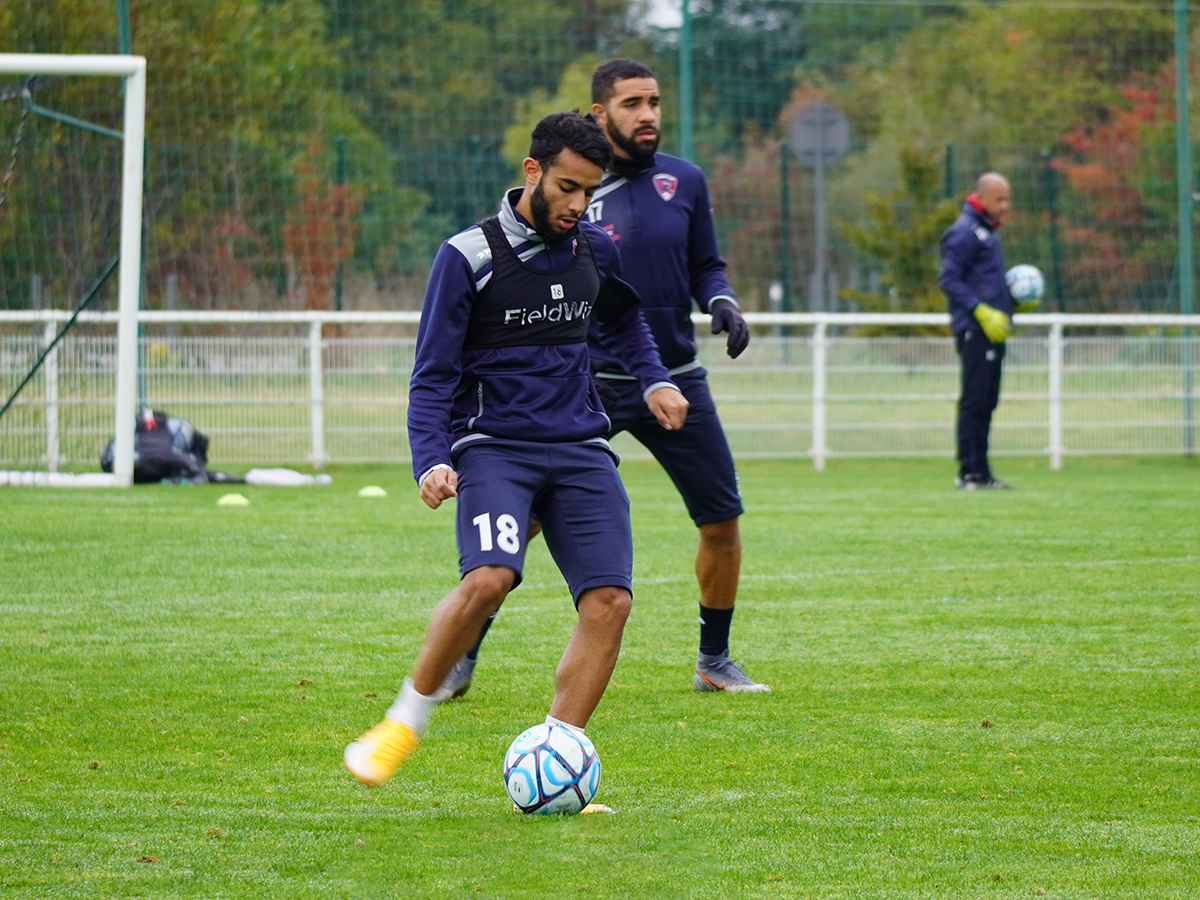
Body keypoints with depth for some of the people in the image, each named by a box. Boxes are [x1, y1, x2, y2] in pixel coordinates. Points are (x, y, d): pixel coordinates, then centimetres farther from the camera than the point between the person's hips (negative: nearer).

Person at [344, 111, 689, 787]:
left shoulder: (595, 251, 10)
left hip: (581, 451, 5)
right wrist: (432, 460, -16)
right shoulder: (469, 257, -5)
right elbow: (433, 376, -3)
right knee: (489, 578, -30)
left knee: (610, 601, -14)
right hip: (494, 446, -5)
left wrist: (654, 378, 20)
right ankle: (405, 723, -10)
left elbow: (624, 320, 34)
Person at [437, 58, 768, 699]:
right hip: (588, 383, -3)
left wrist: (722, 303, -7)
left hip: (675, 381, 3)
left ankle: (713, 661, 21)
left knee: (722, 521, 2)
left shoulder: (684, 182, 4)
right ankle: (461, 658, 3)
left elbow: (705, 266, 14)